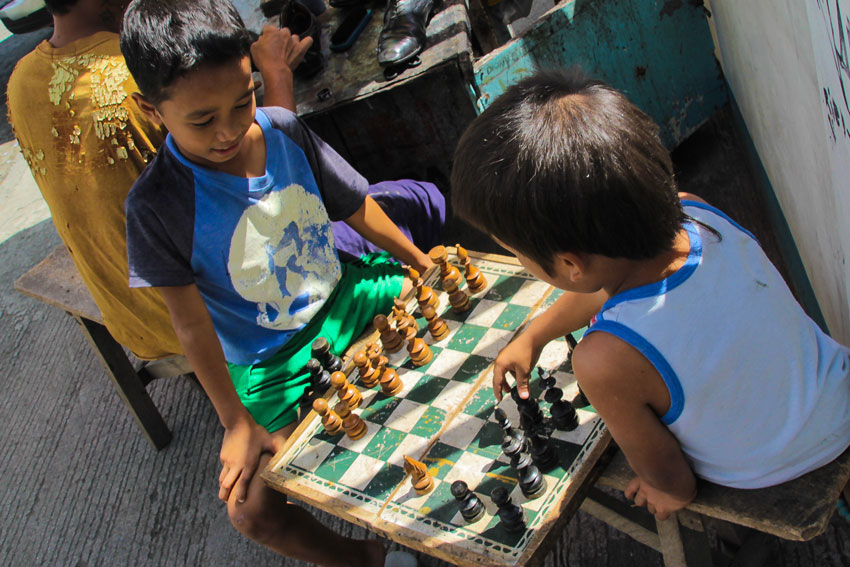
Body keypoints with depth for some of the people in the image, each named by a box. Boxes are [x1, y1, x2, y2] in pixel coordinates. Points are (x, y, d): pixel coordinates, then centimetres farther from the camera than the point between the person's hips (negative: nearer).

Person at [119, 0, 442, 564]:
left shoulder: (284, 129, -11)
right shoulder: (157, 204, -22)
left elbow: (358, 209, 2)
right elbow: (190, 322, -16)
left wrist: (426, 266, 8)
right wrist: (237, 423, -13)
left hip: (343, 294, 4)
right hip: (272, 362, -3)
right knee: (252, 511, -16)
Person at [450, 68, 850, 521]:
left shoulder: (607, 361, -42)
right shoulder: (692, 212, -24)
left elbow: (663, 470, -20)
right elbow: (609, 282, -1)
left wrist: (673, 492, 3)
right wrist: (532, 336, 11)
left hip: (765, 479, -4)